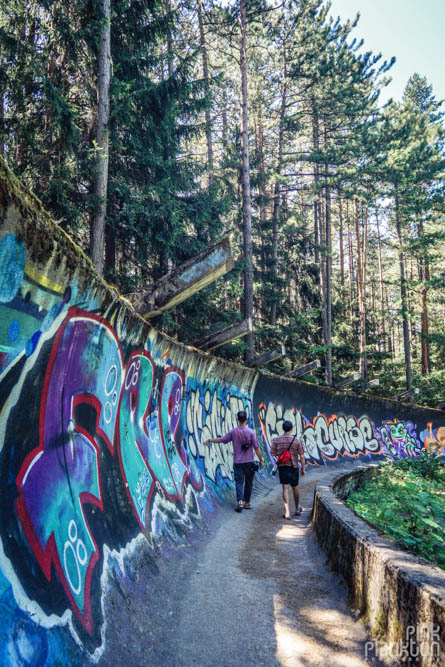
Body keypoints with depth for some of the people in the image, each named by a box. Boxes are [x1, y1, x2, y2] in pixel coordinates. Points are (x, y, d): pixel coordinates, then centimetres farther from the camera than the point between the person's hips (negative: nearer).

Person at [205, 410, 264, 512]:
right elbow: (256, 447, -7)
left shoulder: (233, 432, -3)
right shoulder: (251, 432, -7)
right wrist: (261, 460, 4)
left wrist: (210, 440, 22)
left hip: (238, 462, 1)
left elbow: (221, 440, 6)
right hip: (249, 462, 0)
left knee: (239, 482, 3)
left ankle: (240, 501, -15)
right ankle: (247, 503, 19)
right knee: (248, 482, 12)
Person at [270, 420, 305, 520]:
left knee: (285, 489, 3)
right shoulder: (296, 440, -8)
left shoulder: (276, 440, -7)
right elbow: (302, 456, -6)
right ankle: (297, 509, 34)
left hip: (282, 467, 0)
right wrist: (303, 468, 5)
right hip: (293, 467, 0)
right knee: (295, 488, 17)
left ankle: (287, 513, -2)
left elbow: (273, 454, -5)